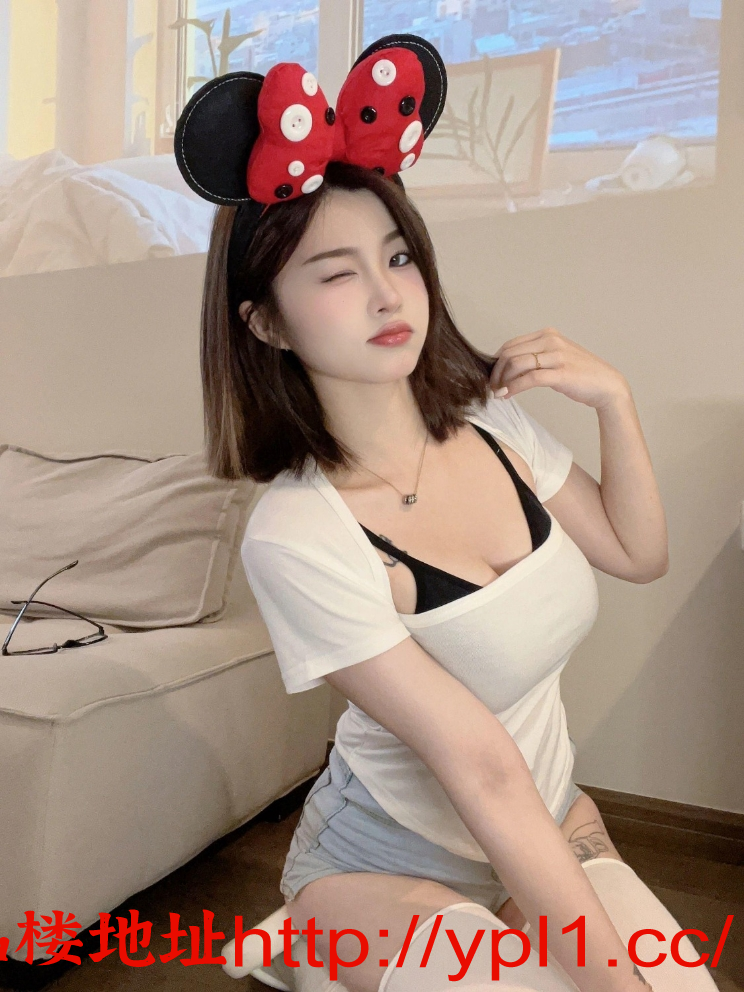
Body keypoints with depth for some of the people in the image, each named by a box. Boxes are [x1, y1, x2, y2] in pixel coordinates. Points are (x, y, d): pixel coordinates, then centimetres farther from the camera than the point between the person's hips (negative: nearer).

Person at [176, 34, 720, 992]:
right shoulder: (295, 535, -26)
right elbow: (481, 770, -26)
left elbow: (638, 554, 5)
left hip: (554, 833, 6)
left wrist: (612, 398, -8)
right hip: (389, 870, -6)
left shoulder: (494, 421, -8)